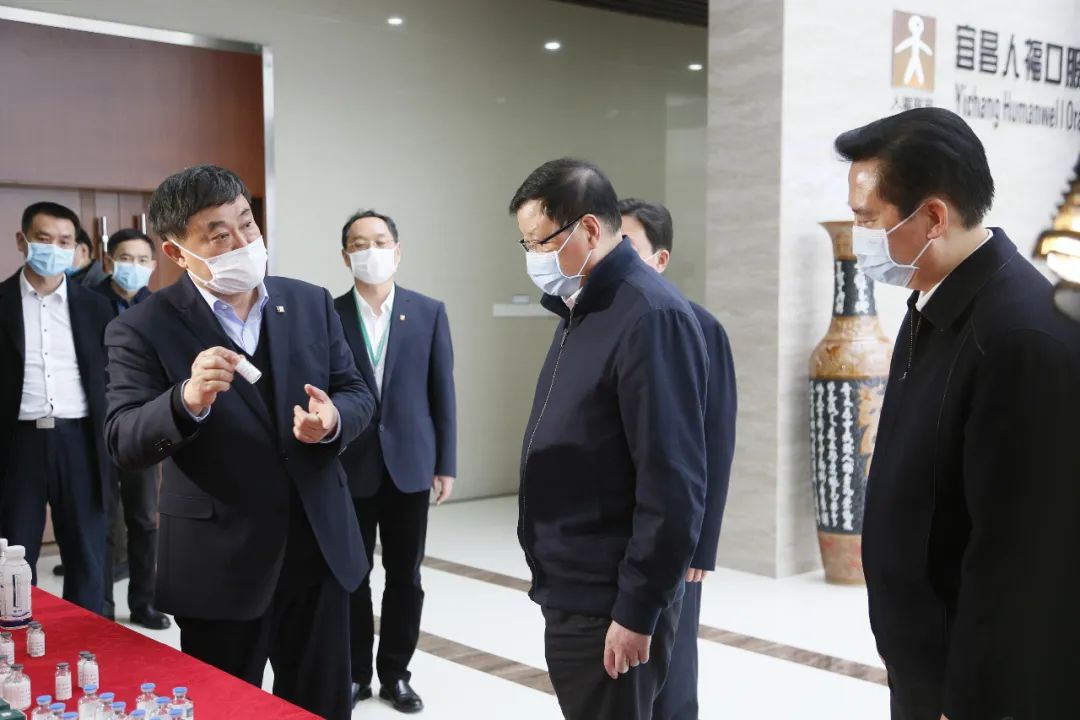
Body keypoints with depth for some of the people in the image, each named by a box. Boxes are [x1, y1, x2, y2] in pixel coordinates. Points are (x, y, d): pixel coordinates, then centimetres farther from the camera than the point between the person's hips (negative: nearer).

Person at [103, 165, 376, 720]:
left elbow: (357, 393, 7)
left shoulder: (311, 303, 3)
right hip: (220, 564, -3)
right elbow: (123, 446, -14)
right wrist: (188, 400, -34)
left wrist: (333, 419, -17)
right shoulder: (143, 328, -9)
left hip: (321, 548, 4)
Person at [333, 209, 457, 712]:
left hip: (409, 464, 1)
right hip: (349, 468, 0)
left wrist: (446, 464, 0)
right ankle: (355, 673, 23)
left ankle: (395, 673, 23)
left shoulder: (429, 312, 1)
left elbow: (442, 392, 2)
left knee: (405, 576, 9)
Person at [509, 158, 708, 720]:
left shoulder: (650, 316, -19)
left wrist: (638, 611, -19)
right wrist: (551, 579, 15)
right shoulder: (582, 310, 11)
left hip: (610, 604, -9)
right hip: (570, 590, 9)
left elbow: (672, 484, -22)